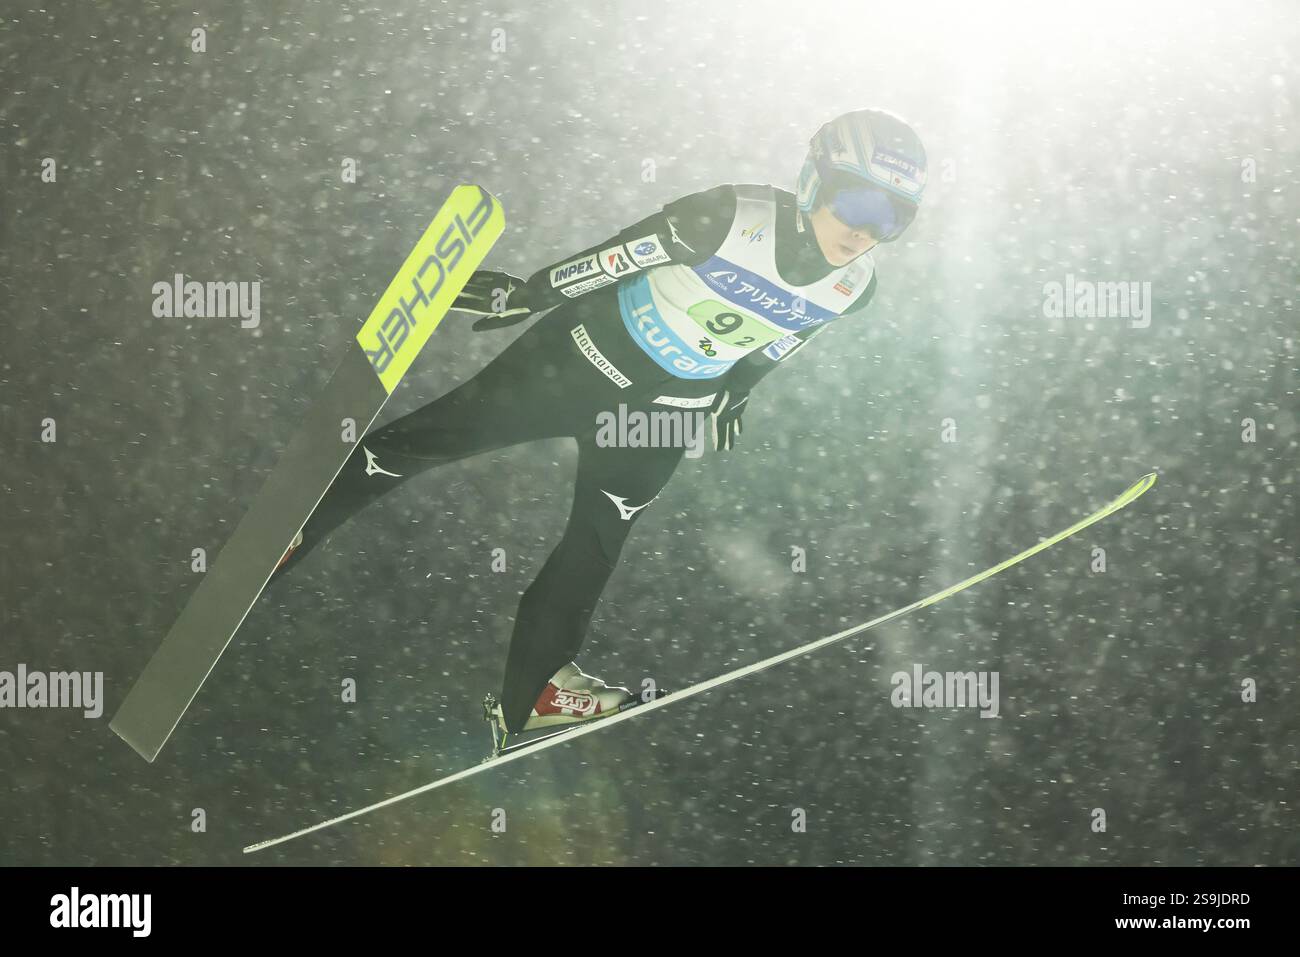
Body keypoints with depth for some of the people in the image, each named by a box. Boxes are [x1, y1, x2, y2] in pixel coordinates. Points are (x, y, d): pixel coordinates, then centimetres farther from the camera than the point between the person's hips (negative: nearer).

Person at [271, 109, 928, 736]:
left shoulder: (854, 288, -11)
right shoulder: (733, 219, -28)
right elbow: (614, 257, -19)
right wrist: (521, 295, -11)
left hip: (663, 412, 4)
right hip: (588, 354, -4)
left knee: (592, 552, 10)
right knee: (424, 440, 2)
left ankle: (531, 693, 27)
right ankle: (291, 530, 22)